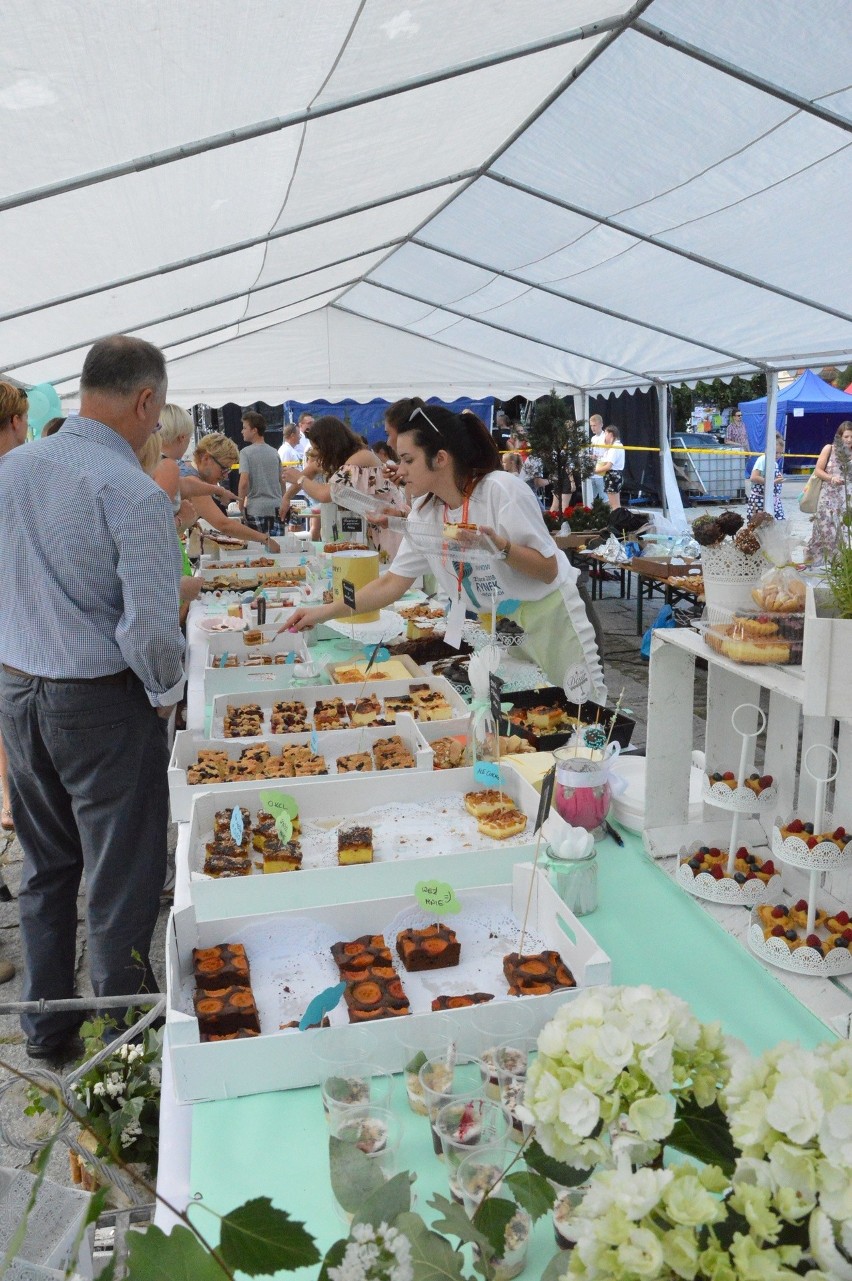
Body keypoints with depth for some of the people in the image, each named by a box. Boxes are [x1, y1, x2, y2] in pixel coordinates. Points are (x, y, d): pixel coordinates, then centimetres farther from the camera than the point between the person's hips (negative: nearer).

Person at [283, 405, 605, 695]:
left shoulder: (501, 490, -20)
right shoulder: (424, 514, -2)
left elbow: (548, 570, -18)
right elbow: (392, 583, 1)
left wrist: (501, 546, -36)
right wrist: (322, 613, -4)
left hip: (547, 615, -5)